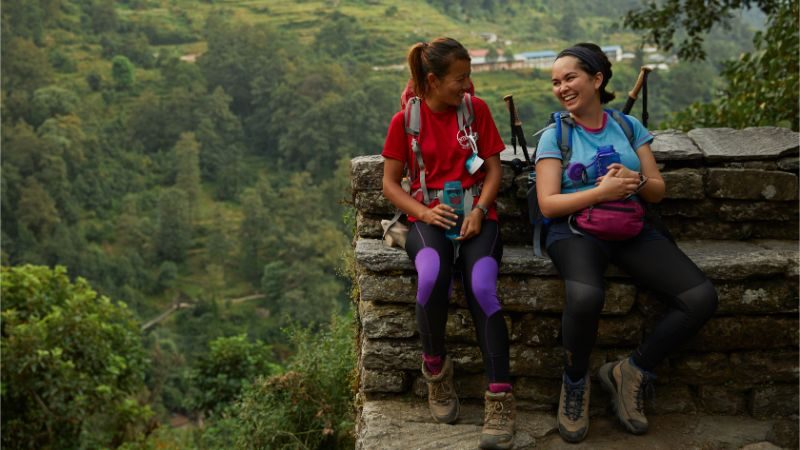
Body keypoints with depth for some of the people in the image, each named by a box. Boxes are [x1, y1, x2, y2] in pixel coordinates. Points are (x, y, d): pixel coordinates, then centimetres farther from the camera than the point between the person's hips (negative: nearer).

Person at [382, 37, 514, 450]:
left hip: (476, 215, 1)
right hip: (429, 219, -1)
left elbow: (493, 168, 5)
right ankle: (435, 367, -9)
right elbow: (390, 183, 4)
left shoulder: (477, 110, 6)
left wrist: (479, 210, -13)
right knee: (432, 276, -35)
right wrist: (424, 213, -13)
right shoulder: (405, 120, 3)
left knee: (481, 287, -30)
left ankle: (499, 398, -25)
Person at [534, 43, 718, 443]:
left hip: (632, 229, 4)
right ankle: (575, 381, -8)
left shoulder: (628, 126, 12)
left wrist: (637, 182, -11)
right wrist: (601, 192, -18)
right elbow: (548, 203, -5)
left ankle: (631, 372, 0)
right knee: (585, 297, -38)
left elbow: (658, 191, 12)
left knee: (701, 297, -18)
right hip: (576, 229, -4)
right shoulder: (555, 136, 4)